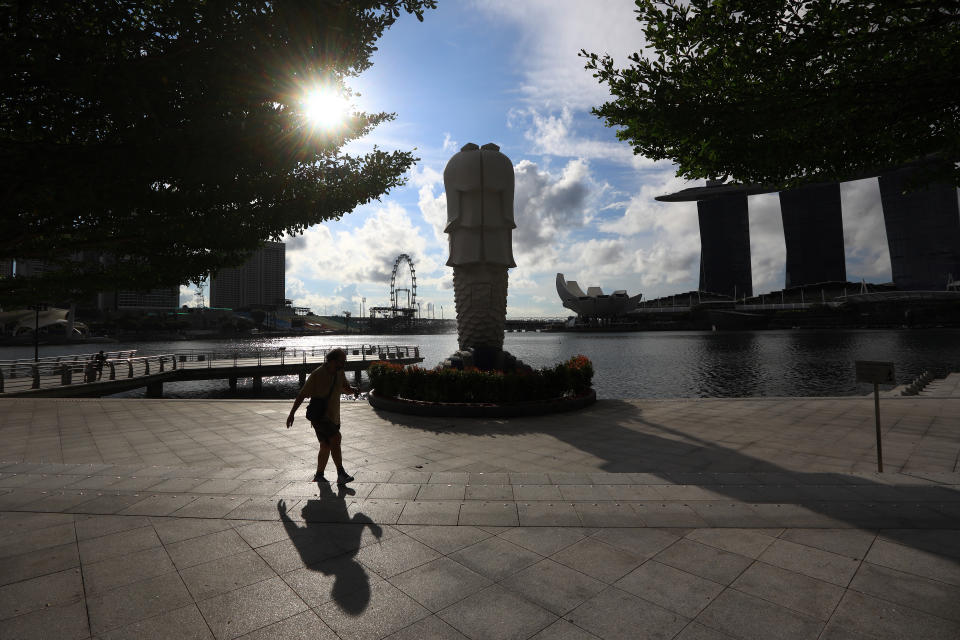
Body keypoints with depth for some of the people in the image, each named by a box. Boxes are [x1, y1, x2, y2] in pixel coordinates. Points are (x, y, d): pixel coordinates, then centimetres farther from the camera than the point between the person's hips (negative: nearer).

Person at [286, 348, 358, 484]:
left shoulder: (339, 373, 4)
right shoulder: (317, 374, -16)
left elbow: (346, 389, 15)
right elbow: (302, 394, -11)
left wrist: (353, 390, -9)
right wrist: (292, 413, -11)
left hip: (333, 416, 8)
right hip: (319, 415, -7)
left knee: (326, 446, 15)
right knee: (335, 438, -26)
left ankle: (319, 476, 31)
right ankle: (341, 474, -23)